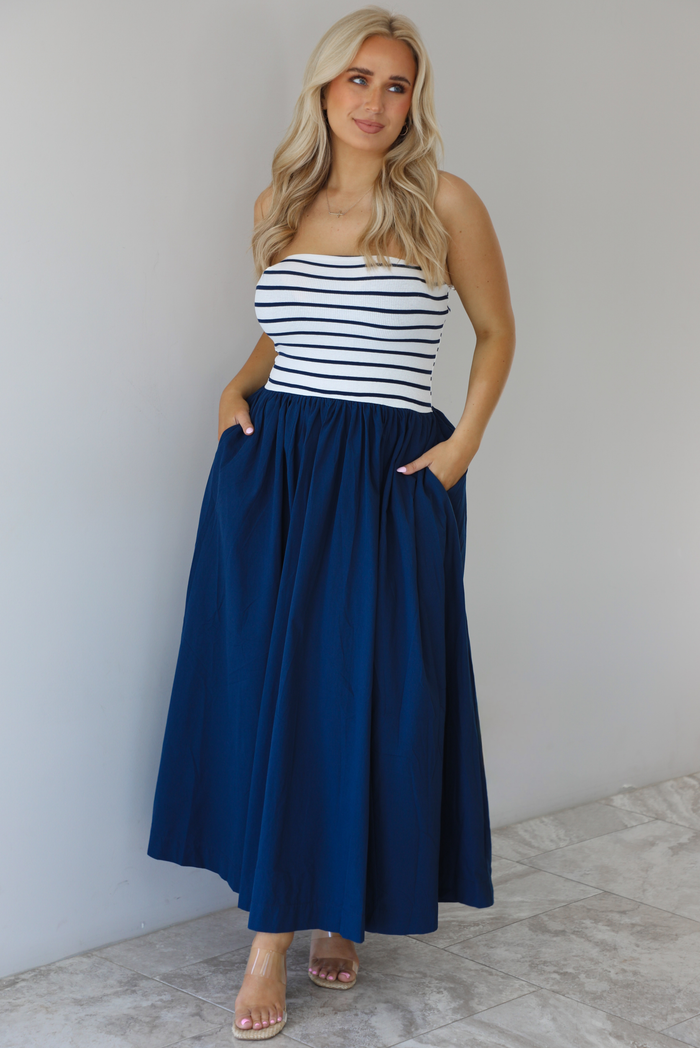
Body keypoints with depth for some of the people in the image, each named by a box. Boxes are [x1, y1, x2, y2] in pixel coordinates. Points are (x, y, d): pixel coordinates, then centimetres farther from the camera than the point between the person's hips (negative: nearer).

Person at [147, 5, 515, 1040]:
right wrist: (238, 388, 4)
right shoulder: (279, 204, 9)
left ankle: (339, 908, 22)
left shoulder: (446, 203, -1)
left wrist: (464, 441, -3)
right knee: (263, 687, 2)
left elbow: (497, 332, 8)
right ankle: (272, 933, 13)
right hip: (271, 466, 3)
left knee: (363, 691, 1)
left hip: (389, 478, -3)